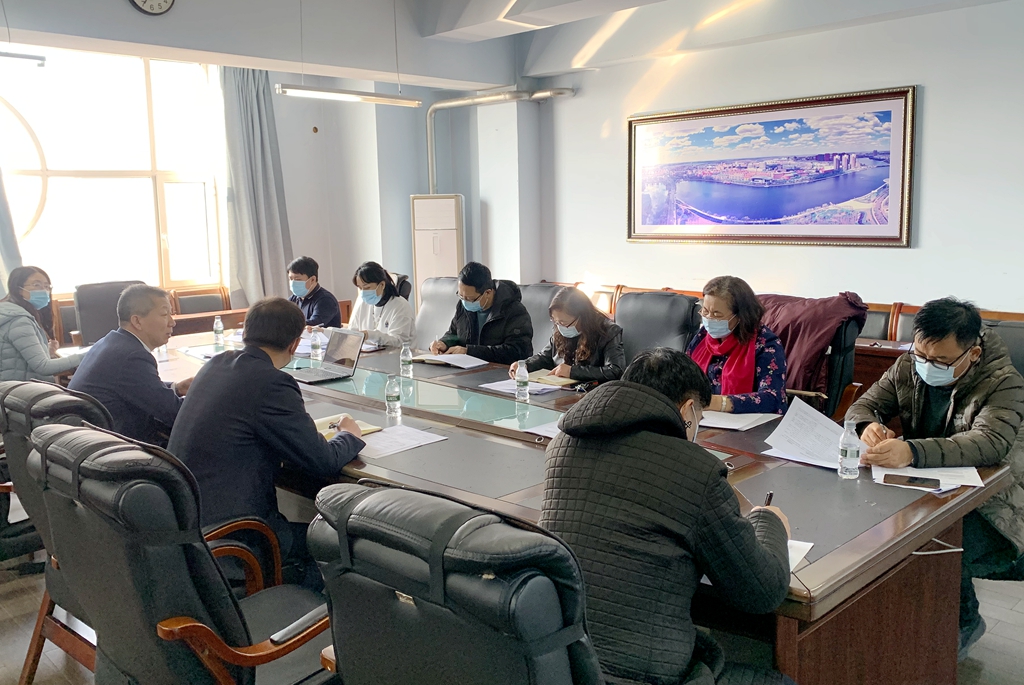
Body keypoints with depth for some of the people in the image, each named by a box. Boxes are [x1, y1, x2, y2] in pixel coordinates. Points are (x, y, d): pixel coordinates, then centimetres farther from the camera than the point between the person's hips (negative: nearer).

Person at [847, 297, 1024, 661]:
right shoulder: (908, 367, 1)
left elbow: (989, 442, -33)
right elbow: (862, 406, 5)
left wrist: (911, 452, -50)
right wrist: (869, 426, -23)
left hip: (989, 507, -5)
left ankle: (963, 624, 1)